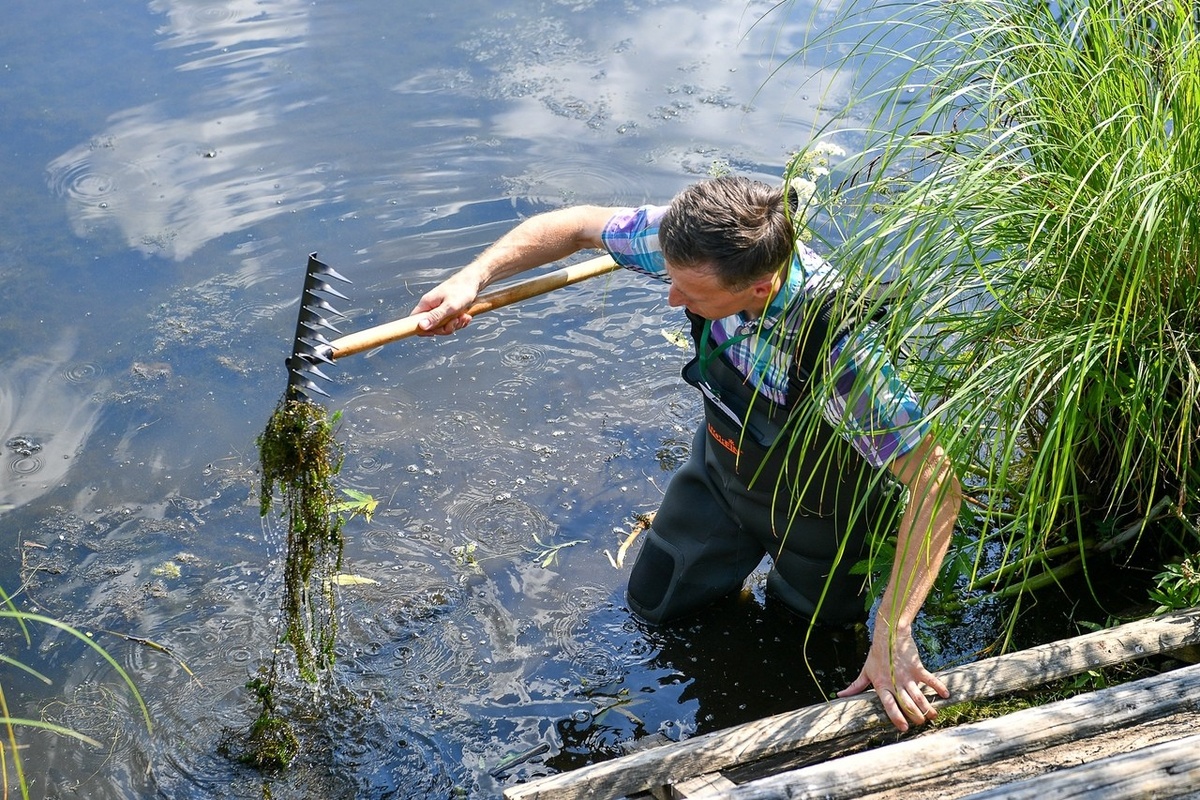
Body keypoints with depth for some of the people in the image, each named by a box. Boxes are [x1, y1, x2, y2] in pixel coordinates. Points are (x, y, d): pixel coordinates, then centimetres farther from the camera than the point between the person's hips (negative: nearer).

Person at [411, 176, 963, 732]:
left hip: (812, 512, -5)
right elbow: (579, 226, -13)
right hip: (720, 464, 5)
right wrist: (474, 277, -25)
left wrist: (893, 633, -44)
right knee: (652, 604, 22)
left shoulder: (837, 347, -46)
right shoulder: (697, 243, -30)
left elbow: (938, 487, -41)